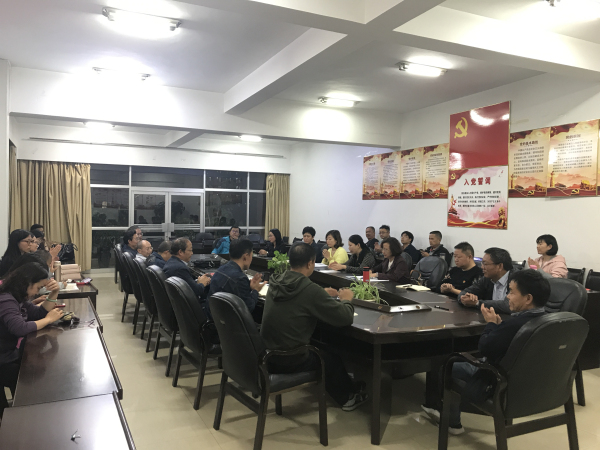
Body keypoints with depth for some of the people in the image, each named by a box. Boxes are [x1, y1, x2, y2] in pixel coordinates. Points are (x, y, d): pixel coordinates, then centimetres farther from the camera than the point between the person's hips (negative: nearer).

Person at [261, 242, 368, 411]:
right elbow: (345, 318, -17)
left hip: (267, 353, 6)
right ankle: (349, 396, 45)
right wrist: (346, 300, 3)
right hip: (289, 360, -6)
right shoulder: (310, 289, -23)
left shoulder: (276, 282, -2)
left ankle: (344, 387, 45)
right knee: (331, 356, 22)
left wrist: (322, 295, 16)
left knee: (320, 347, 28)